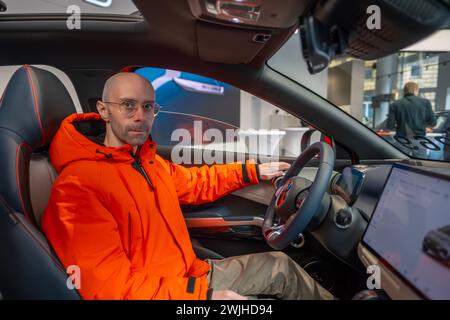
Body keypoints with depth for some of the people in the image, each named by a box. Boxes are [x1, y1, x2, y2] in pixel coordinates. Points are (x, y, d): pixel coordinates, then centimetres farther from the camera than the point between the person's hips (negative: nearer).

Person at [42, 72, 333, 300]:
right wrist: (204, 294, -29)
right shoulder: (77, 185, -23)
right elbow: (111, 286, -26)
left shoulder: (148, 160, 4)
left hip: (191, 273, 8)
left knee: (280, 265, 13)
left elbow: (194, 183, 18)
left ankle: (328, 297, 40)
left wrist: (254, 171, 16)